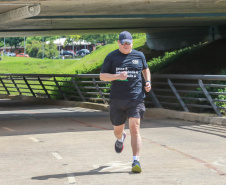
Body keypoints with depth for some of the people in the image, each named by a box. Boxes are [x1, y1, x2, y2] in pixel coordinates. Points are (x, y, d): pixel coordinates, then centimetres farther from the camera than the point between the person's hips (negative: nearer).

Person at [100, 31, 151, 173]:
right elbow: (102, 76, 0)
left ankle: (136, 161, -15)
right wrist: (117, 76, -16)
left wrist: (148, 82, 9)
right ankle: (121, 139, 51)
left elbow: (145, 69, 28)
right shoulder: (111, 57, 3)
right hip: (117, 99, 1)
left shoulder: (139, 56, 9)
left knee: (135, 128, -13)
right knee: (118, 130, 12)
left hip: (136, 98, -1)